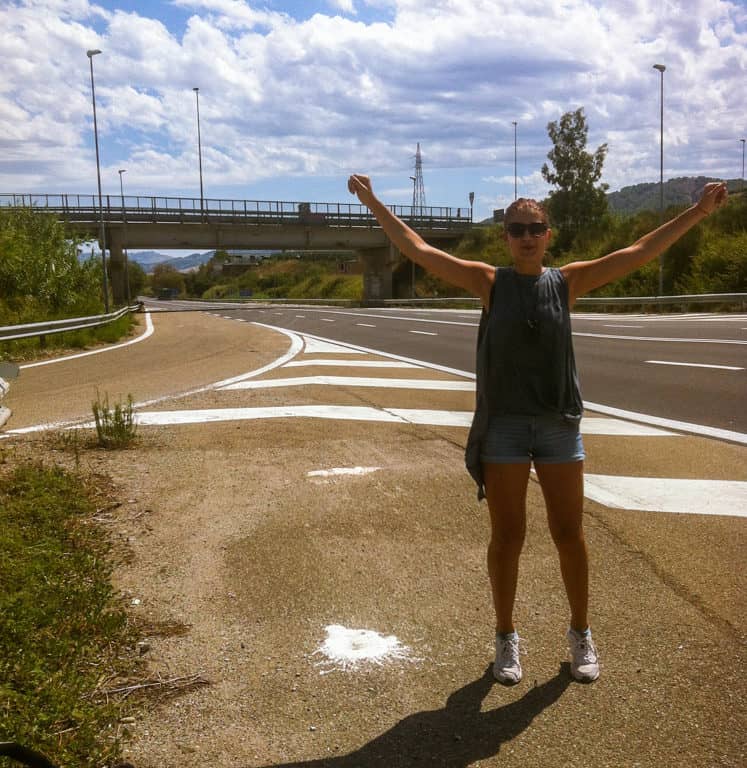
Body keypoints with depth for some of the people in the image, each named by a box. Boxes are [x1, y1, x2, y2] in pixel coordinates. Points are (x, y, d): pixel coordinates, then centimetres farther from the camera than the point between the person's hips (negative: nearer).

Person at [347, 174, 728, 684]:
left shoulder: (567, 281, 2)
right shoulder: (490, 282, -1)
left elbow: (642, 252, 3)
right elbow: (418, 250, -4)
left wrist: (699, 212, 0)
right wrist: (374, 203, -7)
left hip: (560, 425, 1)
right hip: (503, 426, -1)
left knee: (570, 534, 8)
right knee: (507, 537, 6)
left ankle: (581, 634, 28)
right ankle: (507, 638, 23)